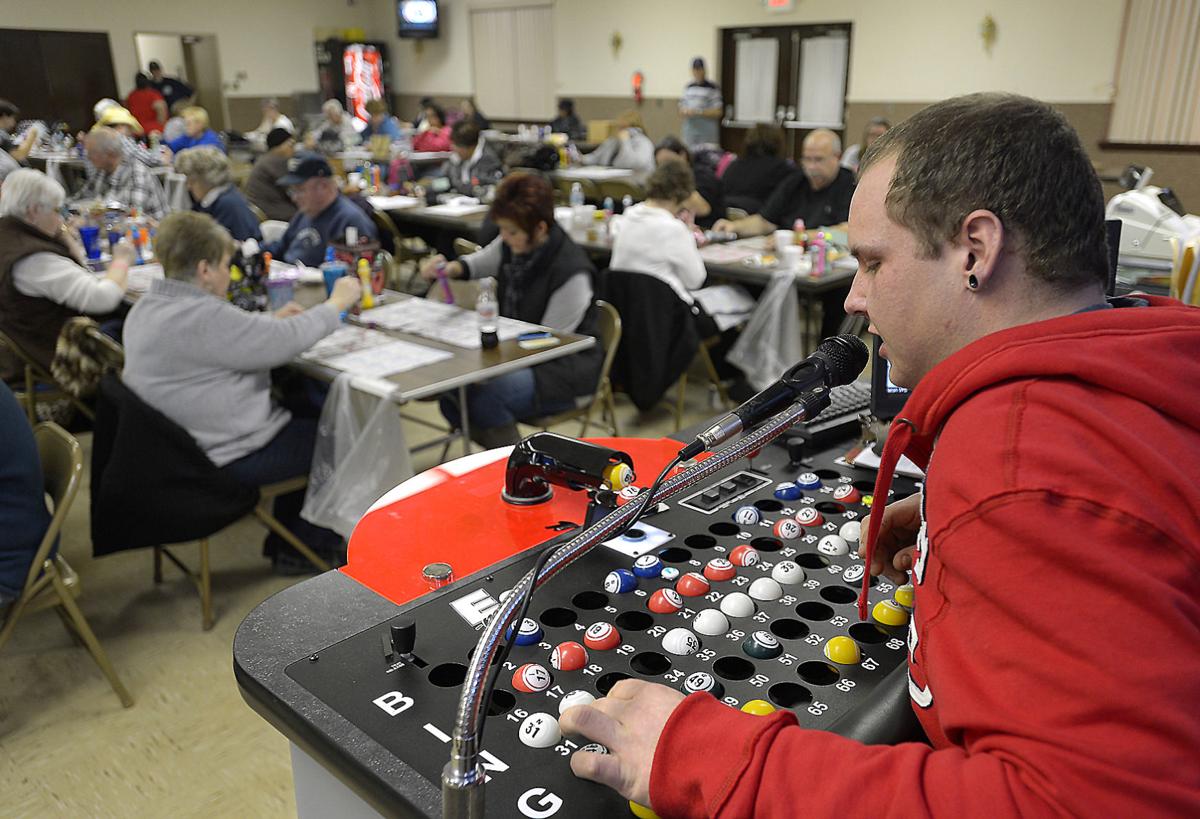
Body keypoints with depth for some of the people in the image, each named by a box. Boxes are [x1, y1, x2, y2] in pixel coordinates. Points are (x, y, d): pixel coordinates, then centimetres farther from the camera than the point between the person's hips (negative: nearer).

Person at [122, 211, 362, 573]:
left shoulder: (147, 308, 5)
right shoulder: (201, 317, -28)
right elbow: (287, 341, -24)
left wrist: (270, 321, 11)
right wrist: (337, 303, -10)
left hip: (189, 442, 11)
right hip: (234, 457, -10)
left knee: (308, 419, 25)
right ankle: (307, 547, 21)